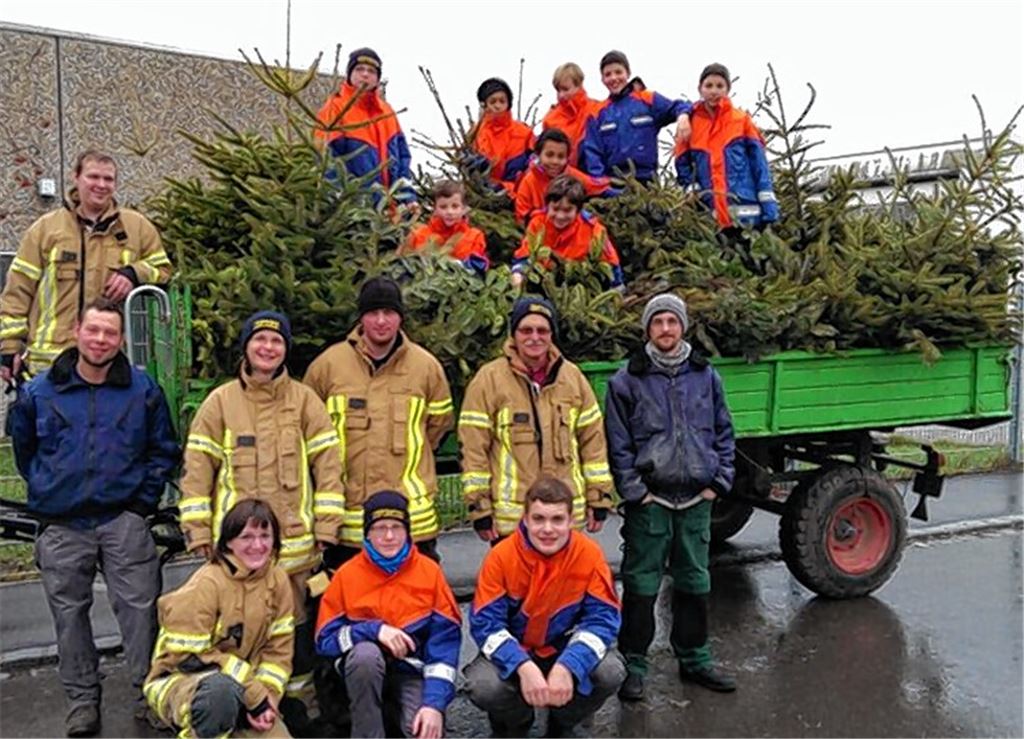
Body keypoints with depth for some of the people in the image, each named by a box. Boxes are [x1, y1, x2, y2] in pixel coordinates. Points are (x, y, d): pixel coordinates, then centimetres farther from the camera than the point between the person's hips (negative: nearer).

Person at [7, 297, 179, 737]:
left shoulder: (143, 390, 2)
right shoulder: (38, 392, 4)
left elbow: (164, 450, 9)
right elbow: (23, 448, 18)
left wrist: (144, 499, 2)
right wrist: (46, 492, 13)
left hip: (124, 522, -1)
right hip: (62, 527, 1)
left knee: (139, 608, -1)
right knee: (70, 614, 9)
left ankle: (149, 692, 13)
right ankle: (82, 699, 24)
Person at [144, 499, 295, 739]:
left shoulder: (278, 580, -4)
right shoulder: (206, 584, -21)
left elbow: (278, 648, 1)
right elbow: (191, 656, -21)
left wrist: (266, 694, -15)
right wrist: (255, 693, -21)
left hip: (243, 686, 6)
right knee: (222, 688, -40)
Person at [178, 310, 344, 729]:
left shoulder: (304, 400, 5)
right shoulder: (220, 401, 5)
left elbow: (327, 463, 3)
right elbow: (198, 468, 3)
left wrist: (326, 525, -2)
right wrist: (197, 530, -2)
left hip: (295, 540, 0)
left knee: (297, 624, 7)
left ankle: (297, 701, 24)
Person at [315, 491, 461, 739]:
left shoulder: (429, 571, -7)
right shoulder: (347, 574, -6)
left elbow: (446, 638, -11)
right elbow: (325, 638, -7)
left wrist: (435, 702, -22)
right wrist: (374, 630, -24)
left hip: (413, 669, 0)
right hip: (365, 667, 0)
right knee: (365, 653, -34)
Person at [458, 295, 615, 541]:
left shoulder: (572, 376, 7)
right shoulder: (489, 379, -5)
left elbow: (593, 438, 10)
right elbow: (472, 446, -5)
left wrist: (599, 497, 7)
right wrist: (479, 507, -7)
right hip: (510, 517, -3)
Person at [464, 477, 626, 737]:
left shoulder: (589, 554, -17)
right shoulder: (502, 556, -20)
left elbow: (602, 618, -18)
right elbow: (486, 623, -20)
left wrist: (567, 666, -34)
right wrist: (524, 667, -37)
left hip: (566, 649, 1)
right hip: (513, 652, -1)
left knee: (611, 672, -26)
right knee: (483, 686, -30)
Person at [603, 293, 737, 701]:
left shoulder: (706, 375, 8)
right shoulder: (627, 380, -3)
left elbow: (723, 432, 12)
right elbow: (618, 443, -4)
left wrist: (718, 482, 4)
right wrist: (634, 491, -9)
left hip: (697, 499, 4)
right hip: (649, 499, -3)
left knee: (695, 581, 14)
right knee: (641, 584, 2)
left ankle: (695, 659, 29)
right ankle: (633, 665, 14)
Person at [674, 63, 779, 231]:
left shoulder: (742, 120, 6)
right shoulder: (690, 125, 9)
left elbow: (759, 163, 2)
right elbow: (683, 165, 15)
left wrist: (769, 205, -7)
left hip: (747, 209, -1)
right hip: (713, 214, 1)